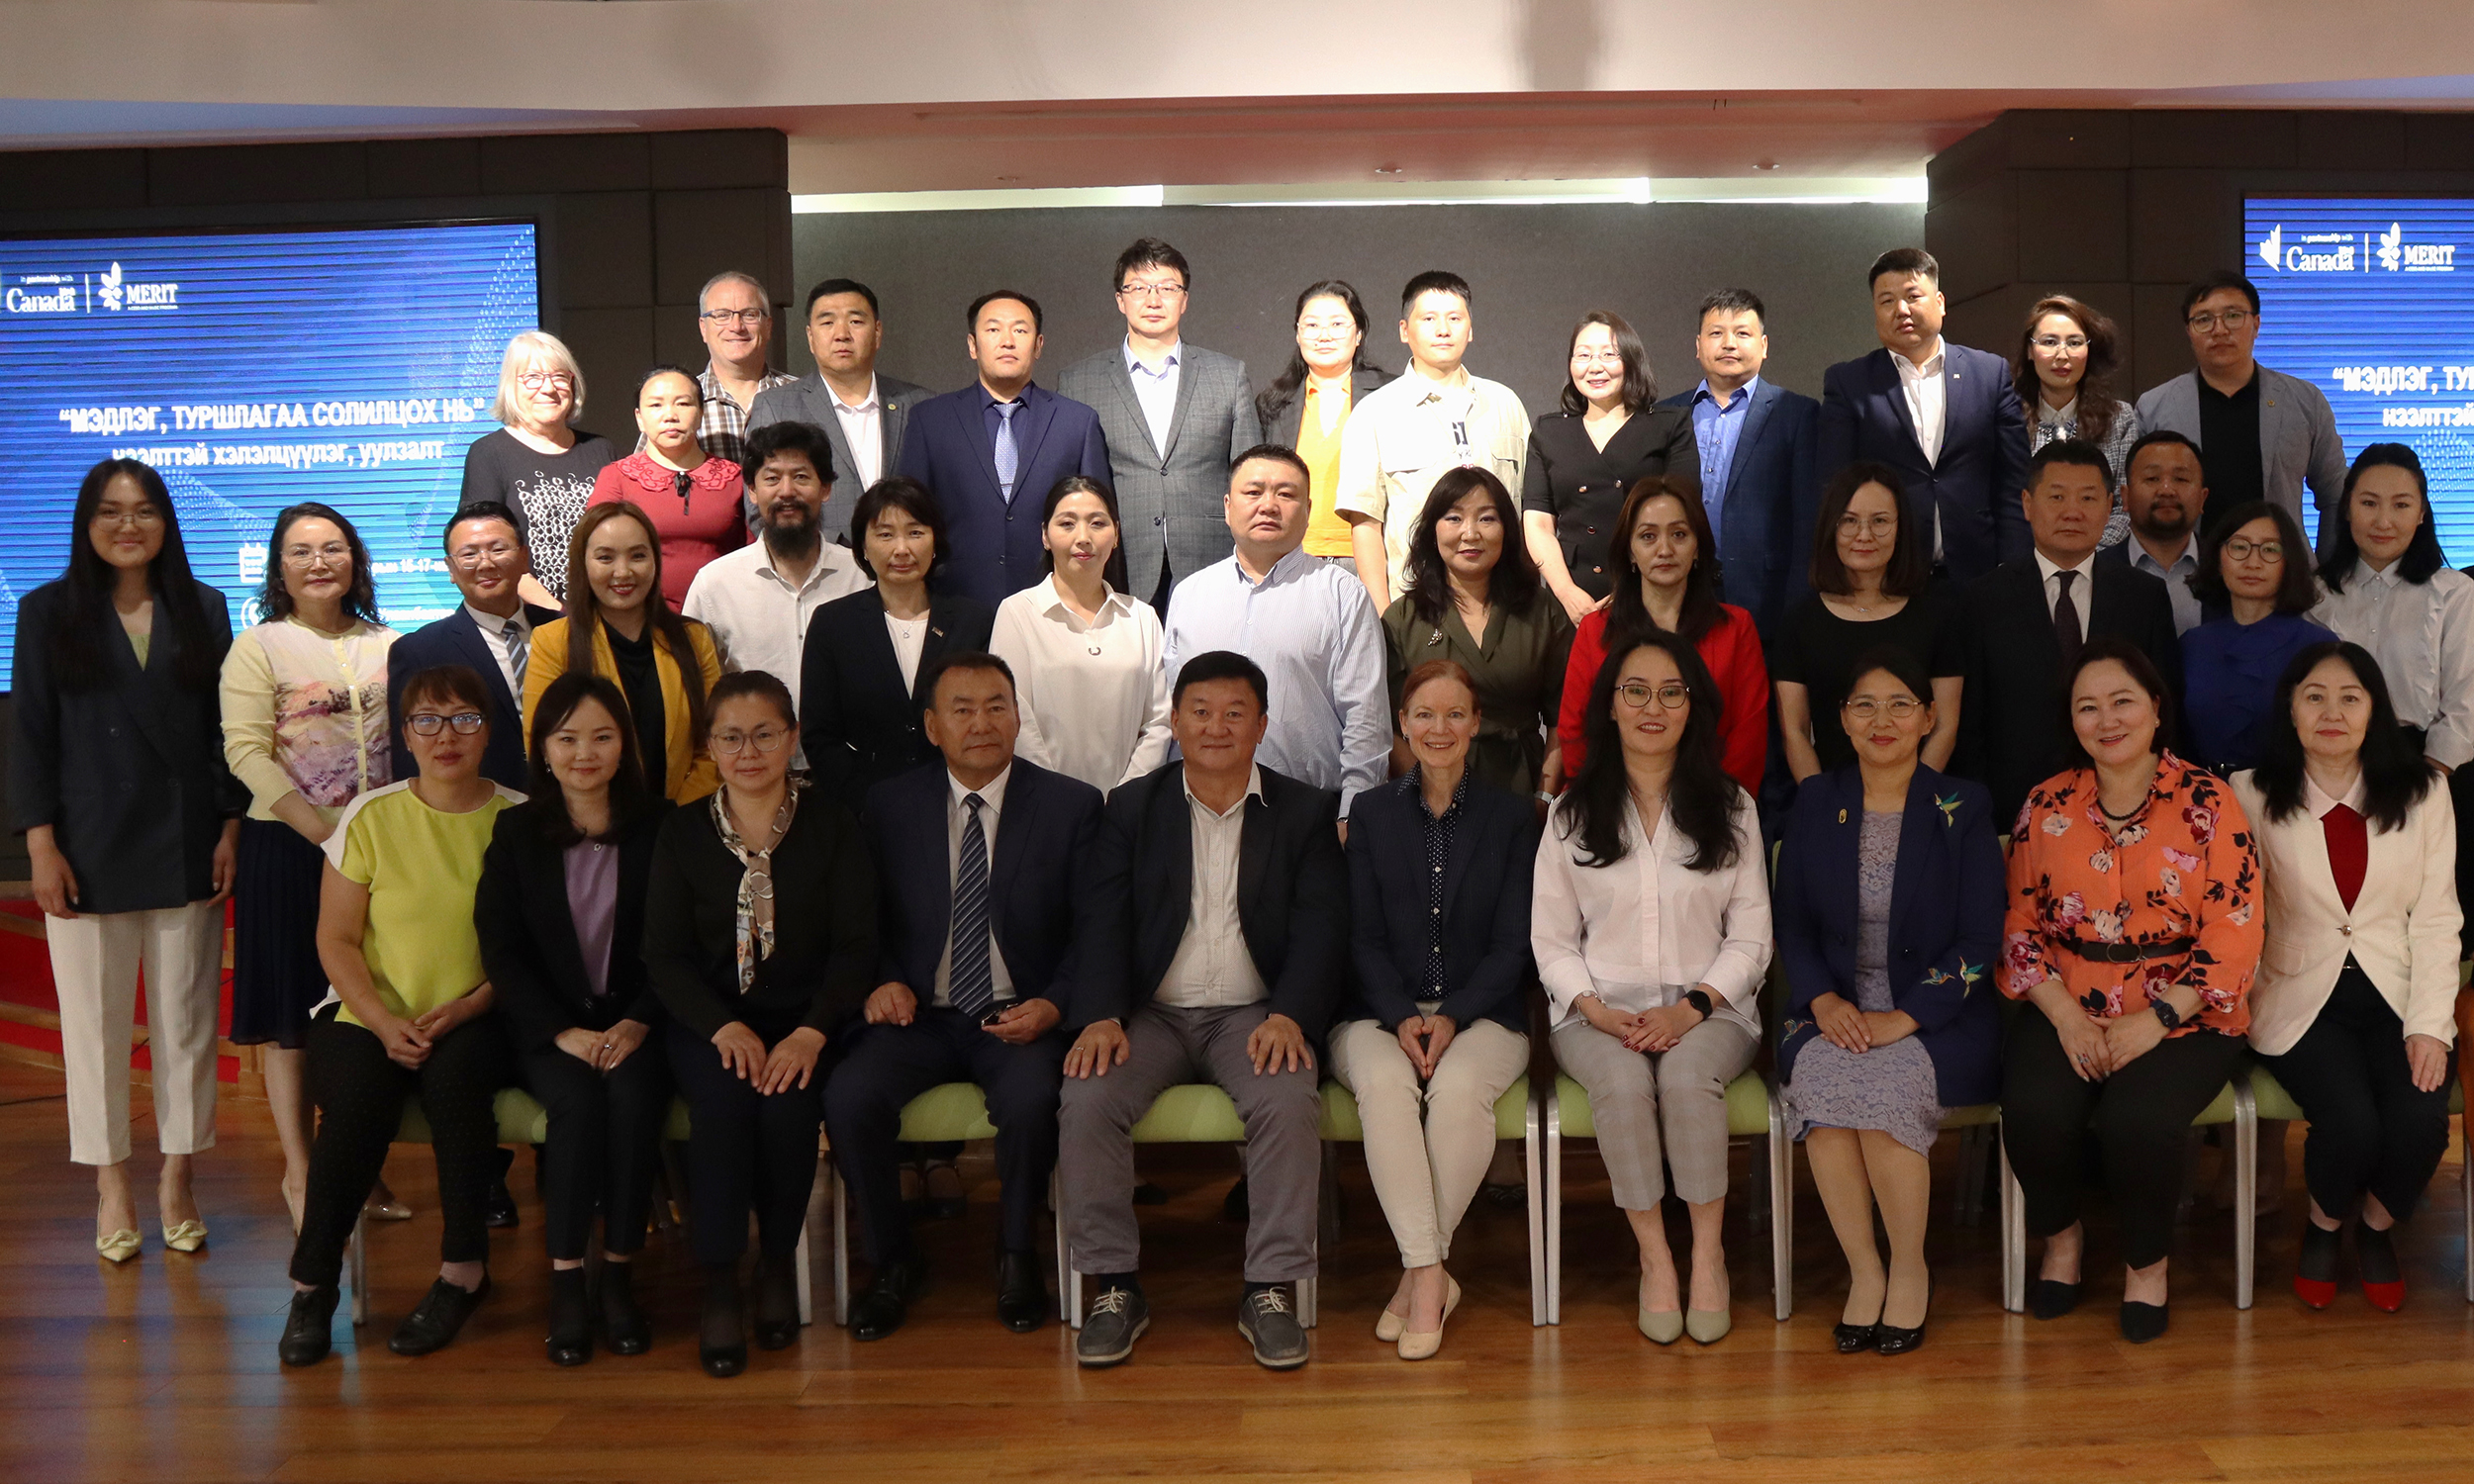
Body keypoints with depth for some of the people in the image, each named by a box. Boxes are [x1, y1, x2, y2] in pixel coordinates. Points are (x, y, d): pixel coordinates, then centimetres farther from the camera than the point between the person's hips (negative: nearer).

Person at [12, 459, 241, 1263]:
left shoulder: (203, 609, 6)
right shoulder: (48, 611, 3)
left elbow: (225, 729, 6)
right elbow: (31, 735, 1)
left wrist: (231, 828, 0)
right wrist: (41, 846, -6)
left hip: (184, 847, 1)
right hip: (88, 850, -1)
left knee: (186, 1018, 5)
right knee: (94, 1021, 4)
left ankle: (177, 1180, 17)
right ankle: (111, 1186, 16)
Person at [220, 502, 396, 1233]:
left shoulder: (388, 646, 11)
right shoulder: (258, 647, 0)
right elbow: (246, 752, -10)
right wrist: (322, 826, -18)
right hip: (288, 849, -3)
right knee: (291, 1014, 3)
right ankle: (300, 1171, 14)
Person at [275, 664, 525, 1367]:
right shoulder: (371, 815, 4)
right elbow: (336, 939, 3)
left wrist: (468, 1007, -14)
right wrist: (384, 1022, -12)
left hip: (477, 1020, -1)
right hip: (371, 1015, 1)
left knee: (453, 1071, -32)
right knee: (360, 1094, -29)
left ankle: (464, 1269, -17)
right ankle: (313, 1283, -11)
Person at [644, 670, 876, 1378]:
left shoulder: (831, 825, 3)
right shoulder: (683, 832, 6)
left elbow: (856, 946, -3)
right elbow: (664, 954, 0)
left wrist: (811, 1033, -19)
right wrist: (724, 1027, -18)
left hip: (805, 1019, 0)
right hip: (710, 1020, 1)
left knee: (788, 1101, -29)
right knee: (722, 1097, -30)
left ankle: (779, 1264, -5)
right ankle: (718, 1286, -18)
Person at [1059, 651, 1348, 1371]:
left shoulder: (1306, 812, 8)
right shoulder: (1132, 808, 11)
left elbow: (1319, 928, -2)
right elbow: (1106, 924, 2)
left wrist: (1289, 1016, -19)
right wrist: (1102, 1017, -16)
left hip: (1254, 1013, -1)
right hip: (1153, 1012, 1)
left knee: (1290, 1100, -31)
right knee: (1086, 1101, -25)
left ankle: (1272, 1291, -18)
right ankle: (1113, 1288, -11)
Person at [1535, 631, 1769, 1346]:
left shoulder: (1730, 807, 8)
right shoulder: (1572, 813, 8)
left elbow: (1750, 938, 5)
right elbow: (1551, 940, 6)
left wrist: (1691, 1007, -11)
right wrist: (1597, 1010, -11)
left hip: (1709, 1008, 0)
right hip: (1601, 1008, 0)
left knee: (1688, 1077, -33)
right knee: (1623, 1081, -32)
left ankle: (1707, 1254, -17)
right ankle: (1654, 1256, -17)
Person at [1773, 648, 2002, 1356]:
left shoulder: (1964, 808, 1)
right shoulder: (1816, 803, 9)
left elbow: (1979, 940, -4)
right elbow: (1792, 924, 9)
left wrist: (1905, 1017, -17)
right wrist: (1823, 999, -11)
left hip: (1934, 1013, -2)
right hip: (1834, 1009, 2)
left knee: (1884, 1086, -32)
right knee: (1820, 1079, -31)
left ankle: (1910, 1268, -8)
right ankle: (1863, 1270, -13)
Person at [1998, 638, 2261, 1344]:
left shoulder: (2208, 803, -2)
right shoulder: (2046, 804, 7)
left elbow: (2233, 935, -7)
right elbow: (2020, 922, 6)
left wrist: (2151, 1023, -16)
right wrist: (2067, 1017, -9)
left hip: (2181, 1017, -2)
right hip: (2068, 1012, 3)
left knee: (2135, 1120, -29)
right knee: (2033, 1112, -25)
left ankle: (2148, 1261, 3)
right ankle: (2061, 1234, 8)